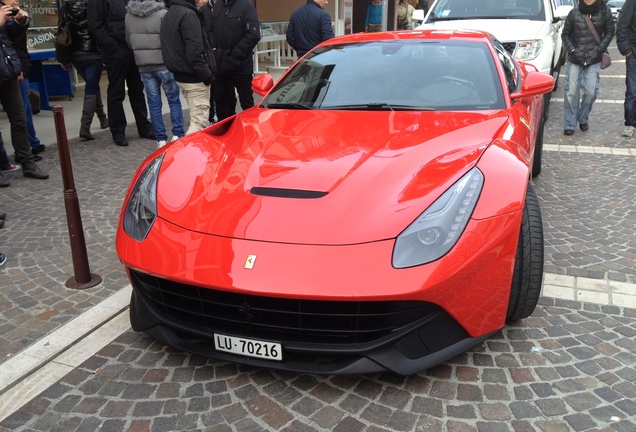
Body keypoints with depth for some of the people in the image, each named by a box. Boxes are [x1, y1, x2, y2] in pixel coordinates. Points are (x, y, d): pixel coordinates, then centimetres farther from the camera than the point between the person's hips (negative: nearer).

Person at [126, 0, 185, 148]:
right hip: (164, 64, -4)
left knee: (154, 103, 8)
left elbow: (128, 41, 10)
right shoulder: (162, 13, -14)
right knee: (174, 100, 8)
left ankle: (161, 139, 9)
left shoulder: (129, 15, 2)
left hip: (143, 66, 4)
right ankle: (177, 135, 6)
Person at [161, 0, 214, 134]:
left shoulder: (168, 15, 14)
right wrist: (206, 74, -16)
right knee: (199, 121, -6)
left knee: (198, 118, 18)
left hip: (180, 75, 10)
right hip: (194, 77, -10)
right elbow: (194, 51, -22)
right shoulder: (188, 14, -16)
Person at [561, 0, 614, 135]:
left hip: (594, 60, 0)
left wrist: (600, 49, -5)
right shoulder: (574, 13, -4)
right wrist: (572, 50, -7)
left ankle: (583, 119, 20)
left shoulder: (604, 12, -3)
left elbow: (609, 32, 6)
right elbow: (565, 34, 5)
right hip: (574, 59, 0)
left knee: (591, 91, -5)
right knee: (571, 91, -3)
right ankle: (569, 125, 6)